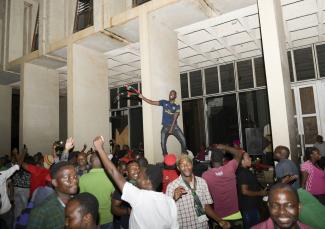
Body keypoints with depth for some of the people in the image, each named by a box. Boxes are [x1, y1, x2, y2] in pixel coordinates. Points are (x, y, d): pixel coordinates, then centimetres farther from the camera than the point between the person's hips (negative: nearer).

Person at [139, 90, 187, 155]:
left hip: (174, 126, -1)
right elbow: (152, 102, 3)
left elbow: (175, 118, -7)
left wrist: (171, 128, -17)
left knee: (183, 140, -11)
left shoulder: (177, 106, 3)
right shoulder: (164, 102, 7)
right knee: (163, 143, -6)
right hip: (165, 127, 1)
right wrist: (142, 97, -7)